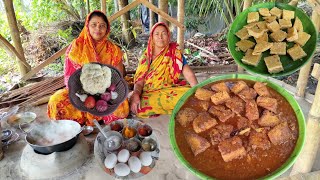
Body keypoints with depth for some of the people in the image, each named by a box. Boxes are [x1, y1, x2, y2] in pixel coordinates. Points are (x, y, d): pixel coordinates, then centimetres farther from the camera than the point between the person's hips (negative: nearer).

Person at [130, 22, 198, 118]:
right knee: (137, 107, -30)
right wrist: (136, 94, -22)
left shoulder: (175, 54, 3)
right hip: (150, 94, 2)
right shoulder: (146, 57, 7)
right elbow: (139, 82, 0)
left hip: (170, 91, -1)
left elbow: (189, 75, -6)